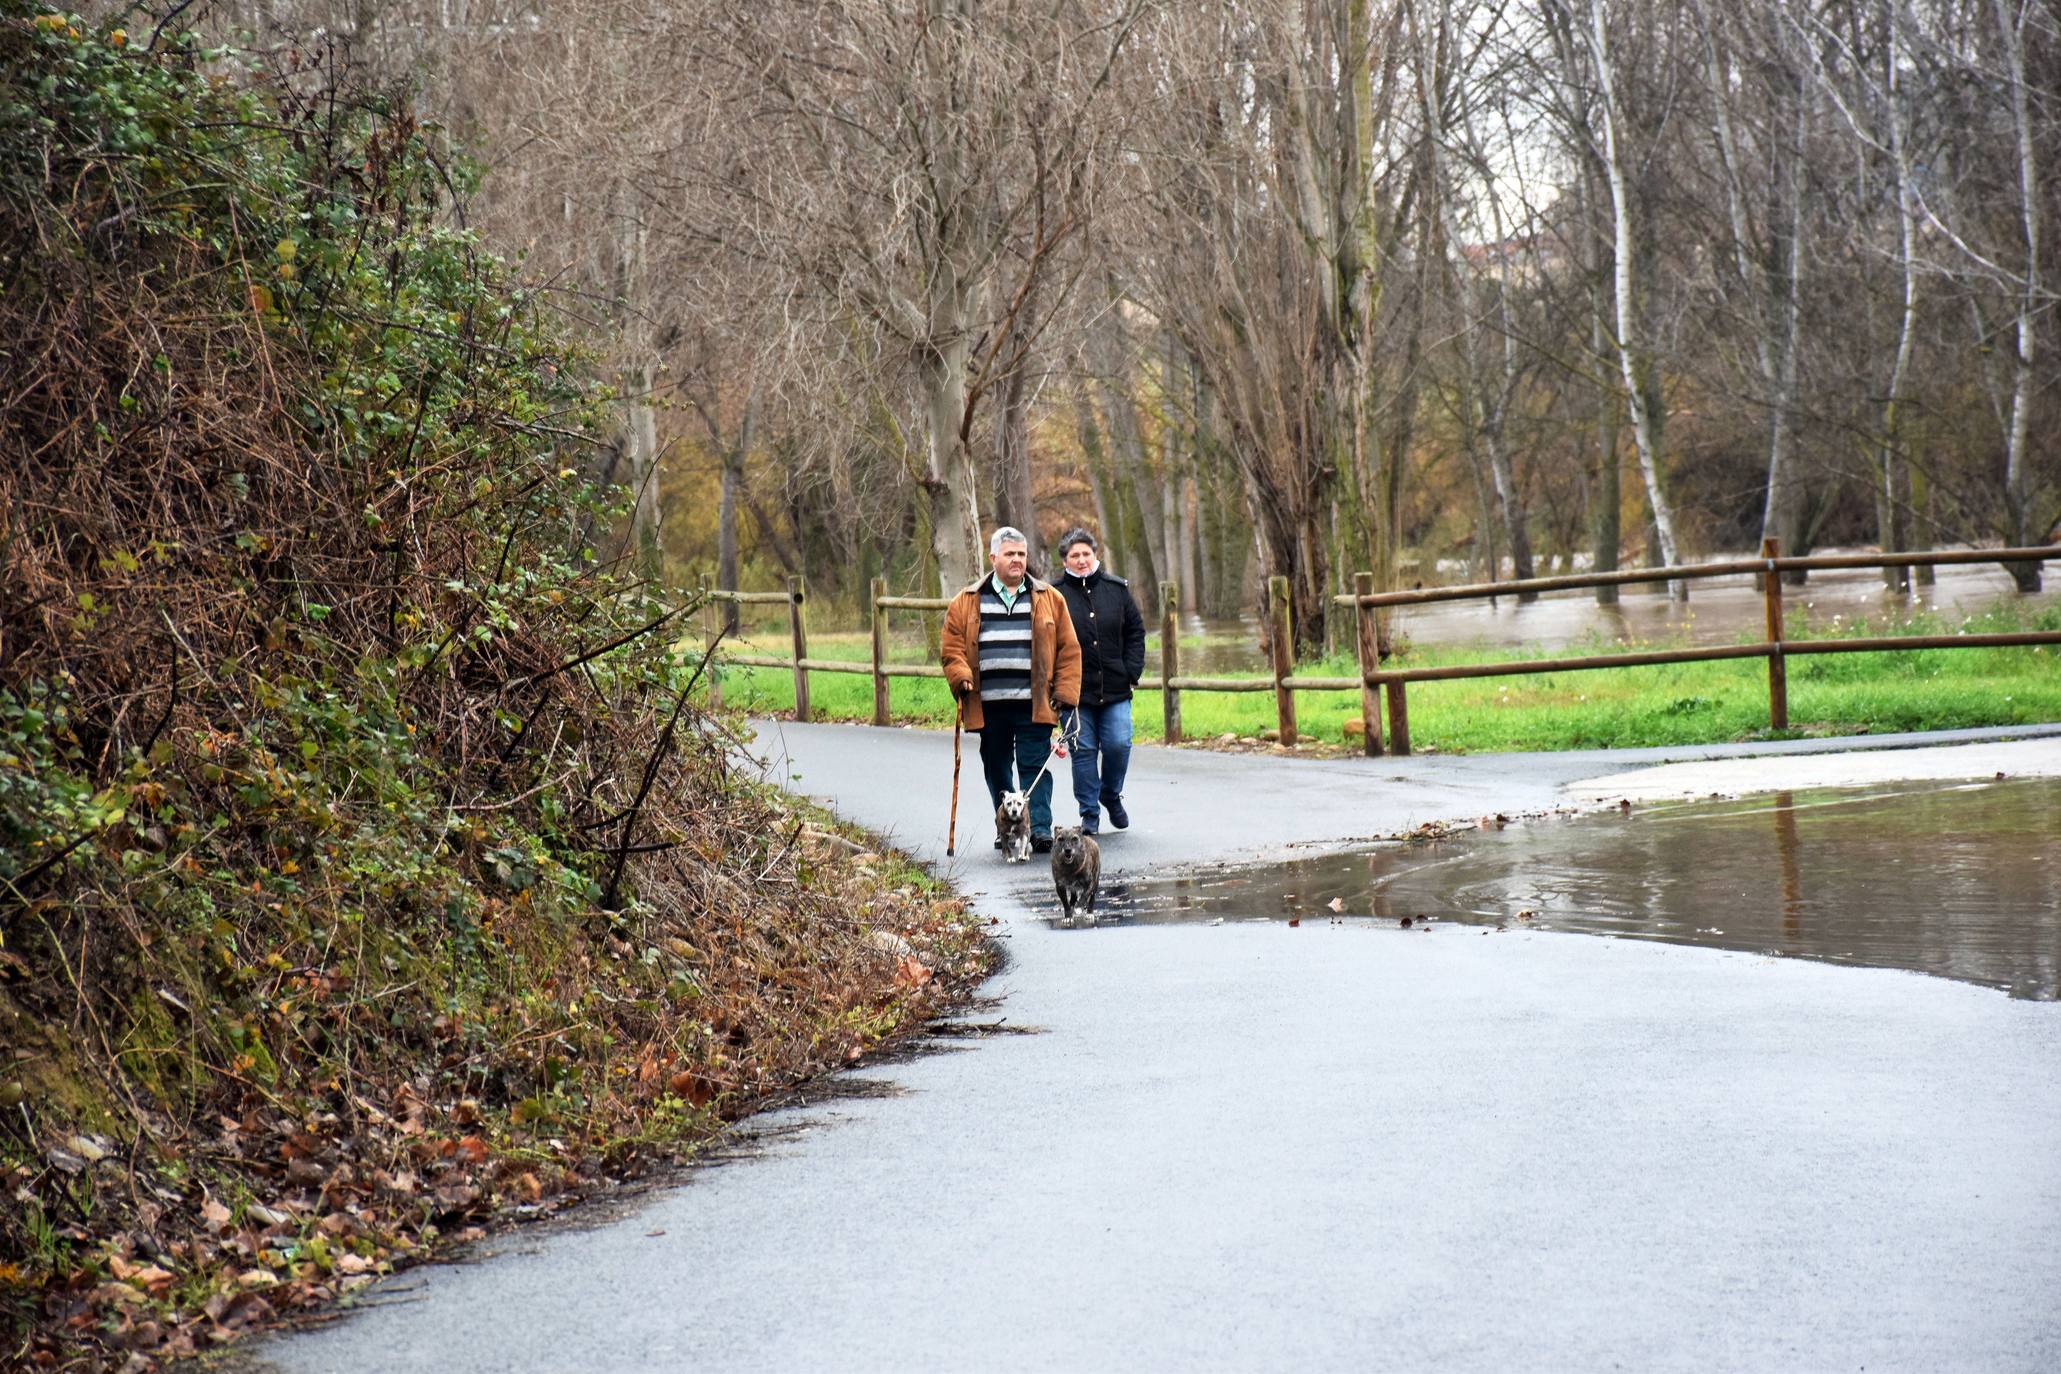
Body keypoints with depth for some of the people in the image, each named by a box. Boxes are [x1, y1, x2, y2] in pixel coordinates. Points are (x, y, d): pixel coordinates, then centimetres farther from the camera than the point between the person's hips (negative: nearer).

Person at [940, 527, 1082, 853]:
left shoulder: (1049, 599, 7)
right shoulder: (967, 603, 8)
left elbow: (1068, 649, 7)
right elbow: (951, 647, 8)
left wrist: (1065, 692, 0)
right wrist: (962, 678, -9)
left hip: (1034, 704, -2)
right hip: (988, 705, 2)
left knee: (1034, 765, -7)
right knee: (997, 768, 10)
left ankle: (1040, 828, -9)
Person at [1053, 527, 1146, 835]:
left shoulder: (1117, 589, 6)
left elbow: (1136, 631, 13)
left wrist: (1132, 672, 4)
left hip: (1115, 688, 2)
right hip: (1075, 691, -2)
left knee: (1118, 745, -4)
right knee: (1083, 750, 0)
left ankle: (1111, 795, 25)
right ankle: (1089, 814, 11)